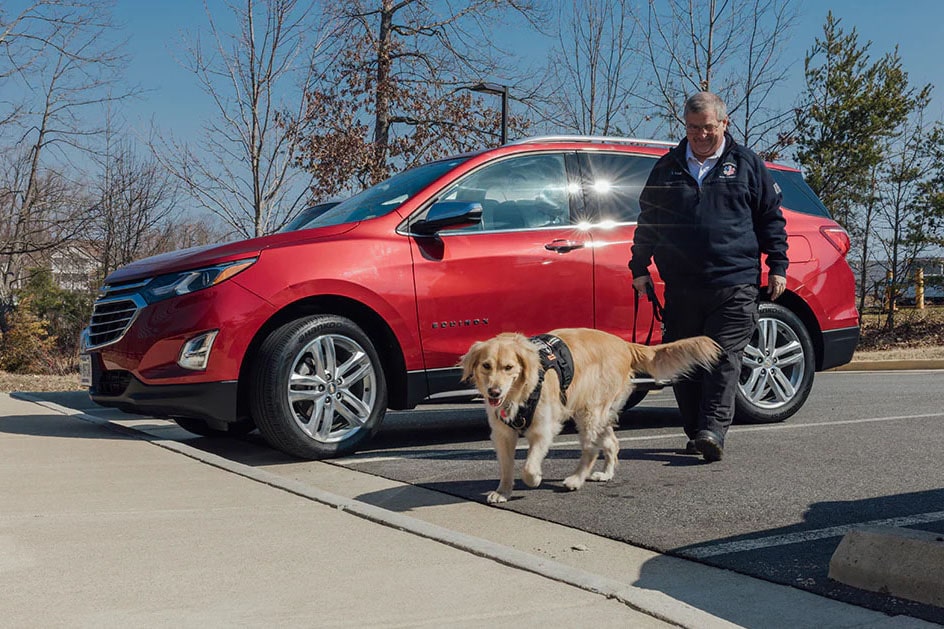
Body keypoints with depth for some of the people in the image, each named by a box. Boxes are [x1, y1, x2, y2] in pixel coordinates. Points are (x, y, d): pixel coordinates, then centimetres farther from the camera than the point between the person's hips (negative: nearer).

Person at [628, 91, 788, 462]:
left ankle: (712, 430, -15)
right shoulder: (667, 167, 14)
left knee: (724, 357, -11)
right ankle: (696, 432, 14)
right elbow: (647, 220, 20)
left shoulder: (747, 164, 10)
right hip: (681, 288, 3)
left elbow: (771, 218, 12)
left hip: (734, 284, -3)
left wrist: (777, 266, 6)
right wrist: (639, 267, 15)